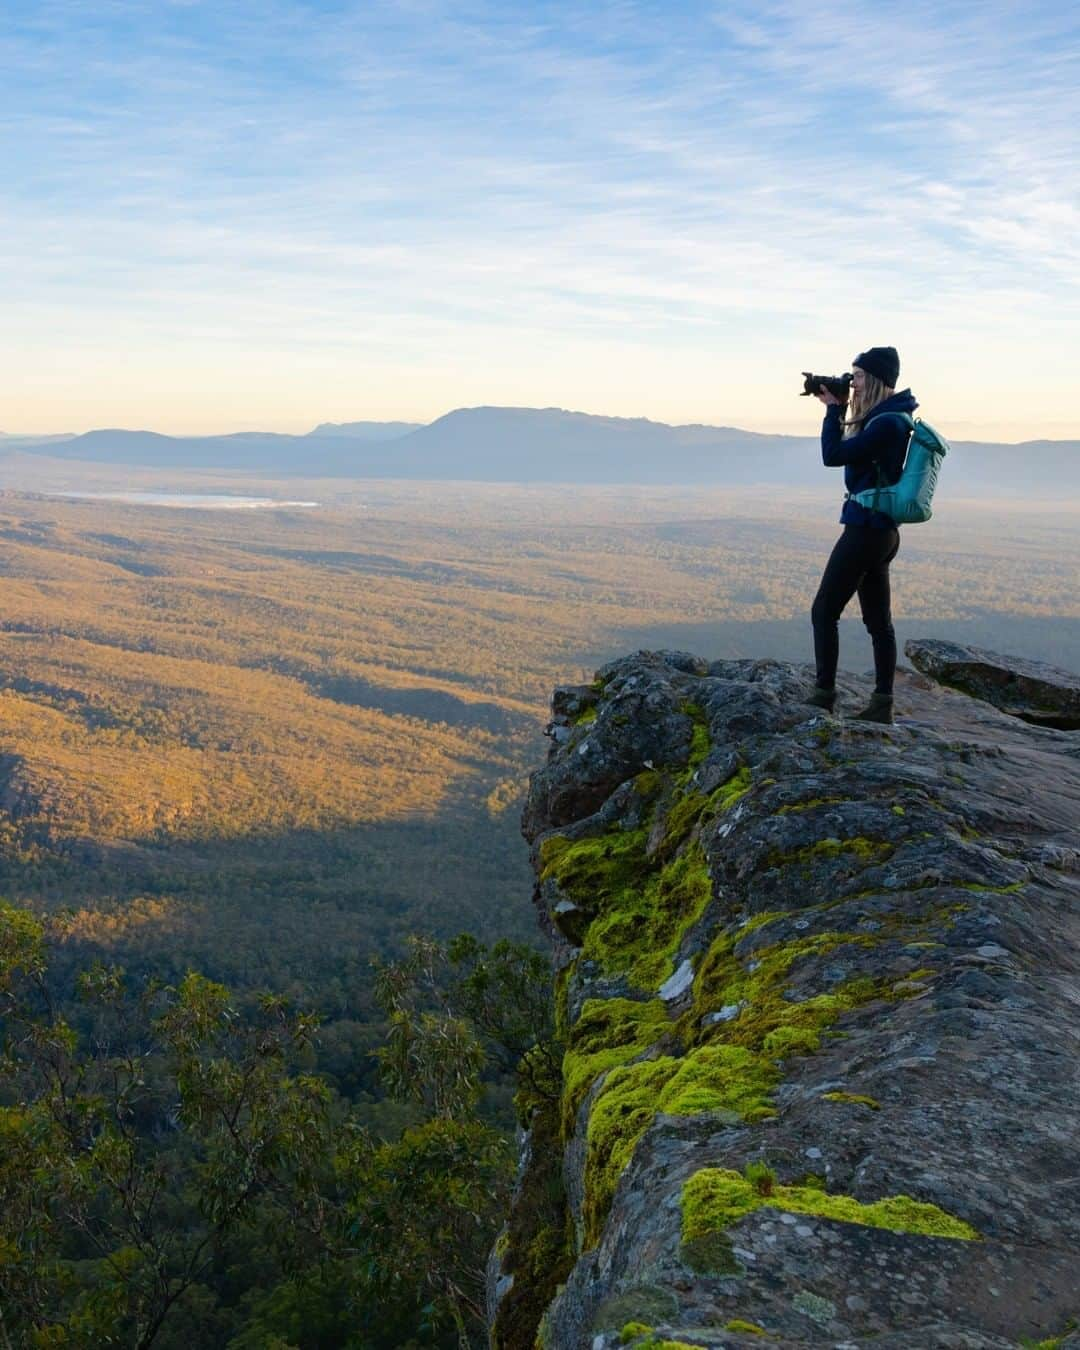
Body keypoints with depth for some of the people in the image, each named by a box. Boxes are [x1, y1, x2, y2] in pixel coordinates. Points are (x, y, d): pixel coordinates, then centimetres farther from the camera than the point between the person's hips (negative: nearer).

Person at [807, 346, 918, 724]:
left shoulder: (887, 423, -17)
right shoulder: (888, 419, 13)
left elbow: (833, 455, -20)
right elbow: (847, 450, 22)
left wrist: (833, 409, -8)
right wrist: (836, 409, 12)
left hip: (867, 528, -10)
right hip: (879, 530, 10)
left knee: (824, 611, -3)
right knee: (878, 621, 9)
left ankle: (824, 696, -1)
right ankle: (882, 704, 13)